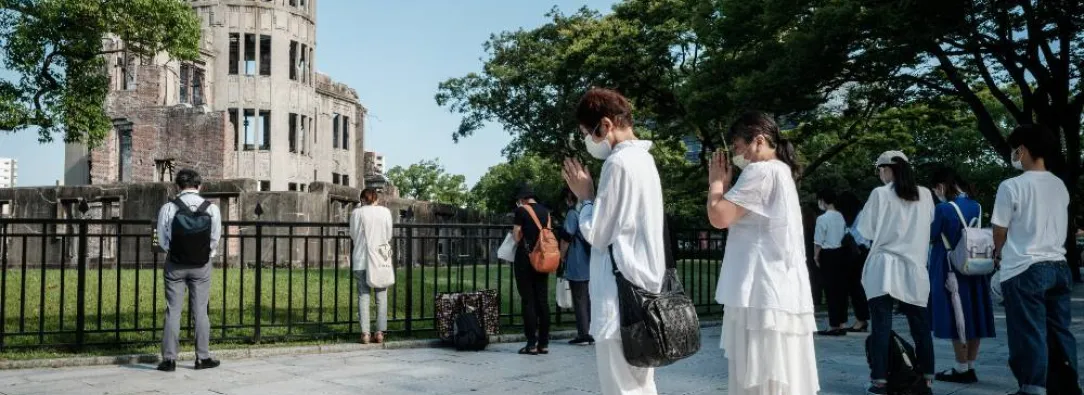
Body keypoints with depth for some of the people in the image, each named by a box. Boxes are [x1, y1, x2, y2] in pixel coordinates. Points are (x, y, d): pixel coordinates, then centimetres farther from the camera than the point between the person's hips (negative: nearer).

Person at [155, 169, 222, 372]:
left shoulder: (168, 208, -10)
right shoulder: (212, 209, -9)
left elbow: (162, 241, -3)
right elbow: (215, 240, -2)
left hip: (175, 265, 0)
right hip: (202, 265, 1)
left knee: (173, 311, 7)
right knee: (200, 311, 9)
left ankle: (169, 359, 10)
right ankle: (203, 357, 14)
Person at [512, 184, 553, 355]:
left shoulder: (522, 210, -6)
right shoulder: (546, 211, 11)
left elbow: (516, 237, -6)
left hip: (525, 258, -5)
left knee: (528, 301, -2)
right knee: (543, 300, 6)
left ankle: (532, 344, -2)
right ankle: (544, 343, 8)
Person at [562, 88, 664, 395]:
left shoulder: (618, 162, -13)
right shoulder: (644, 160, 15)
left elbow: (597, 233, -10)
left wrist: (584, 196, 2)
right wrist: (592, 196, 13)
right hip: (643, 289, 10)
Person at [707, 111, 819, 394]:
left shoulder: (761, 172, -10)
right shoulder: (780, 172, 23)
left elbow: (718, 217, -16)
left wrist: (716, 181, -2)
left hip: (764, 296, -11)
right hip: (780, 294, 11)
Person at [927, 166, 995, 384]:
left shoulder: (943, 208, -15)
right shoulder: (976, 206, 6)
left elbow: (931, 237, -7)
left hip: (951, 269, -7)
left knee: (956, 318, 0)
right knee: (973, 316, 10)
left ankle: (962, 370, 7)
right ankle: (970, 366, 18)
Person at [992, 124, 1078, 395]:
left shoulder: (1012, 186, -10)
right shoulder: (1060, 186, 10)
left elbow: (1000, 231, -4)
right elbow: (1062, 229, 17)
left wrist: (998, 254, 16)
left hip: (1024, 270, -6)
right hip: (1059, 267, 7)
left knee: (1029, 336, -3)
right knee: (1060, 333, 12)